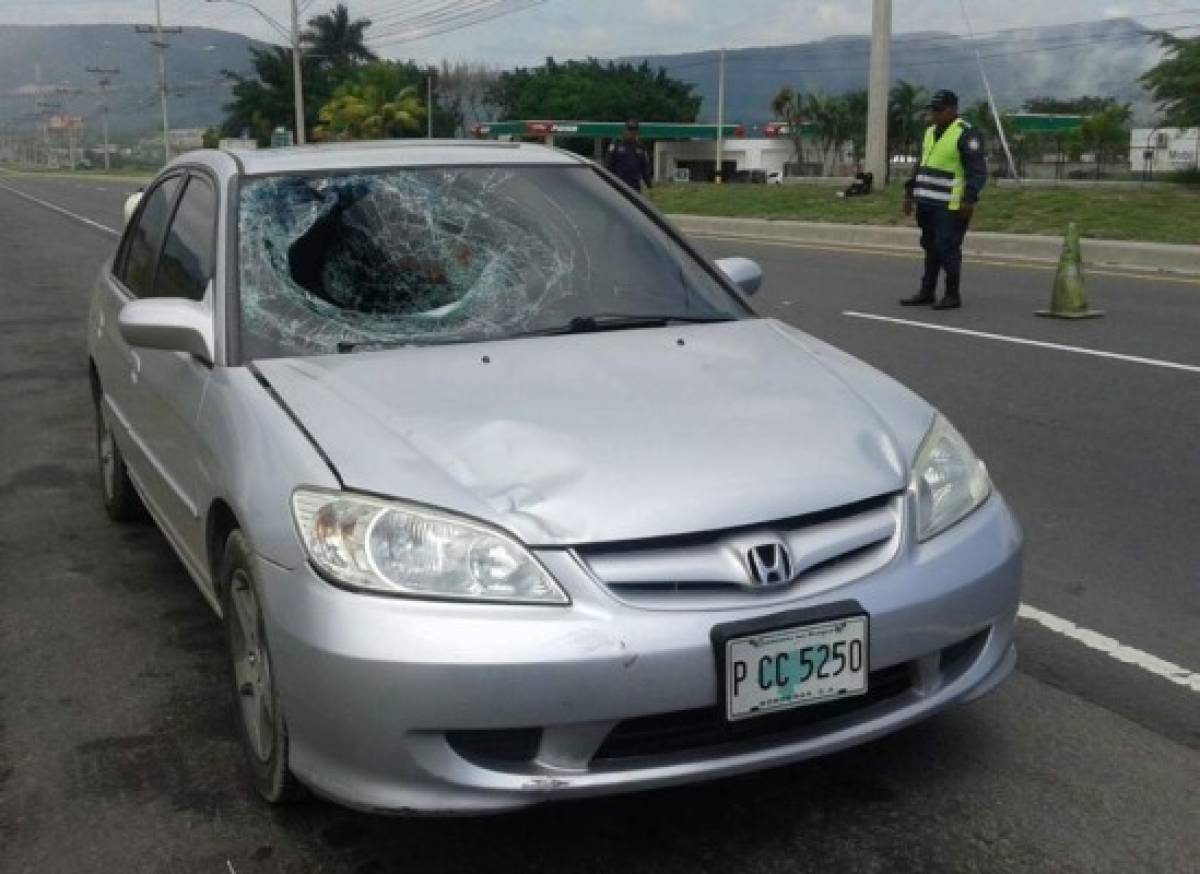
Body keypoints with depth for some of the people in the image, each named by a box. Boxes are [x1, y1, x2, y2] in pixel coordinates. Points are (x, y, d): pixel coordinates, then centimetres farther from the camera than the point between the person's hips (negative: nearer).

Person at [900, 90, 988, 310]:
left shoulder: (966, 134, -10)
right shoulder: (930, 132, 17)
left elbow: (978, 171, -14)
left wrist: (969, 199, -21)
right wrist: (910, 192, 22)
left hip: (951, 207, -8)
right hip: (928, 204, 8)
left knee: (947, 248, -8)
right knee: (930, 248, 12)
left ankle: (953, 295, 0)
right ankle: (927, 292, 19)